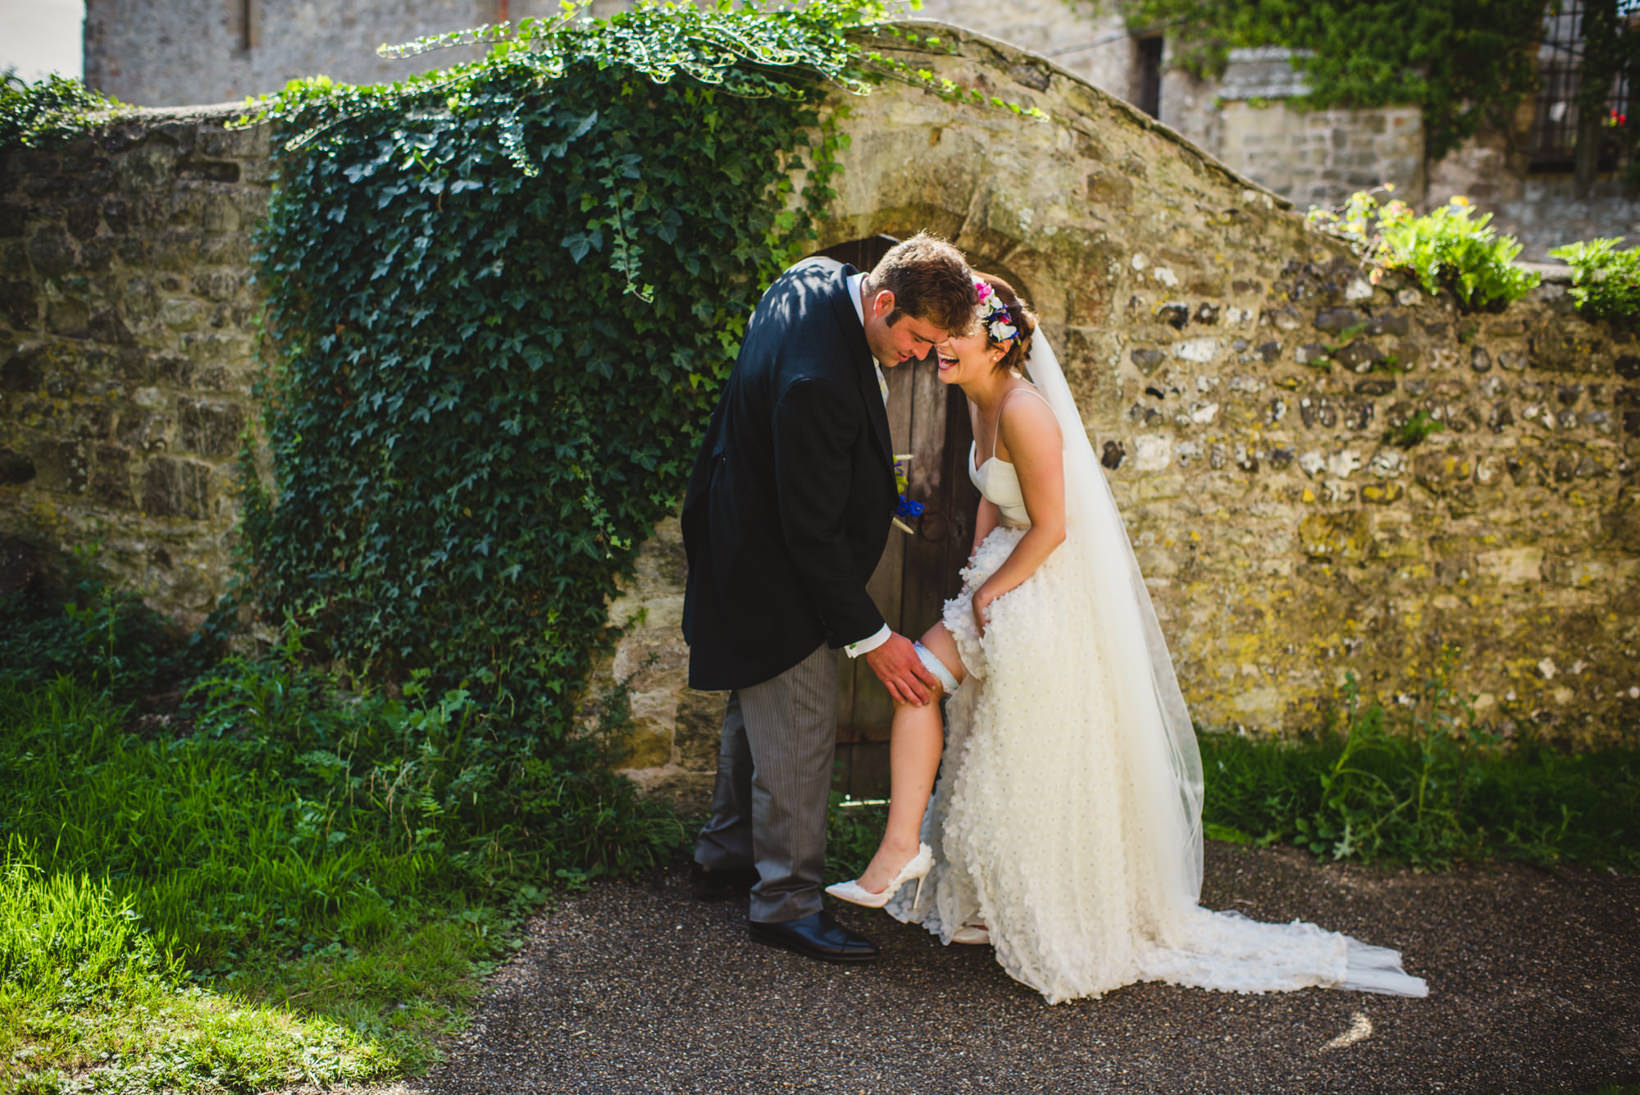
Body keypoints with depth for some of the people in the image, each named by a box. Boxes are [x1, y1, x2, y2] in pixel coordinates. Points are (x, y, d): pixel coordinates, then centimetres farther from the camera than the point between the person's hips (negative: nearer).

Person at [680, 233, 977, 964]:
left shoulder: (819, 277, -8)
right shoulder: (819, 382, -36)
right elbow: (812, 531, -29)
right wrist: (868, 636, -20)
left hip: (751, 534, 11)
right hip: (773, 570, -11)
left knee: (758, 705, 23)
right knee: (799, 727, -1)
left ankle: (726, 854, 39)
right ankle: (786, 900, 12)